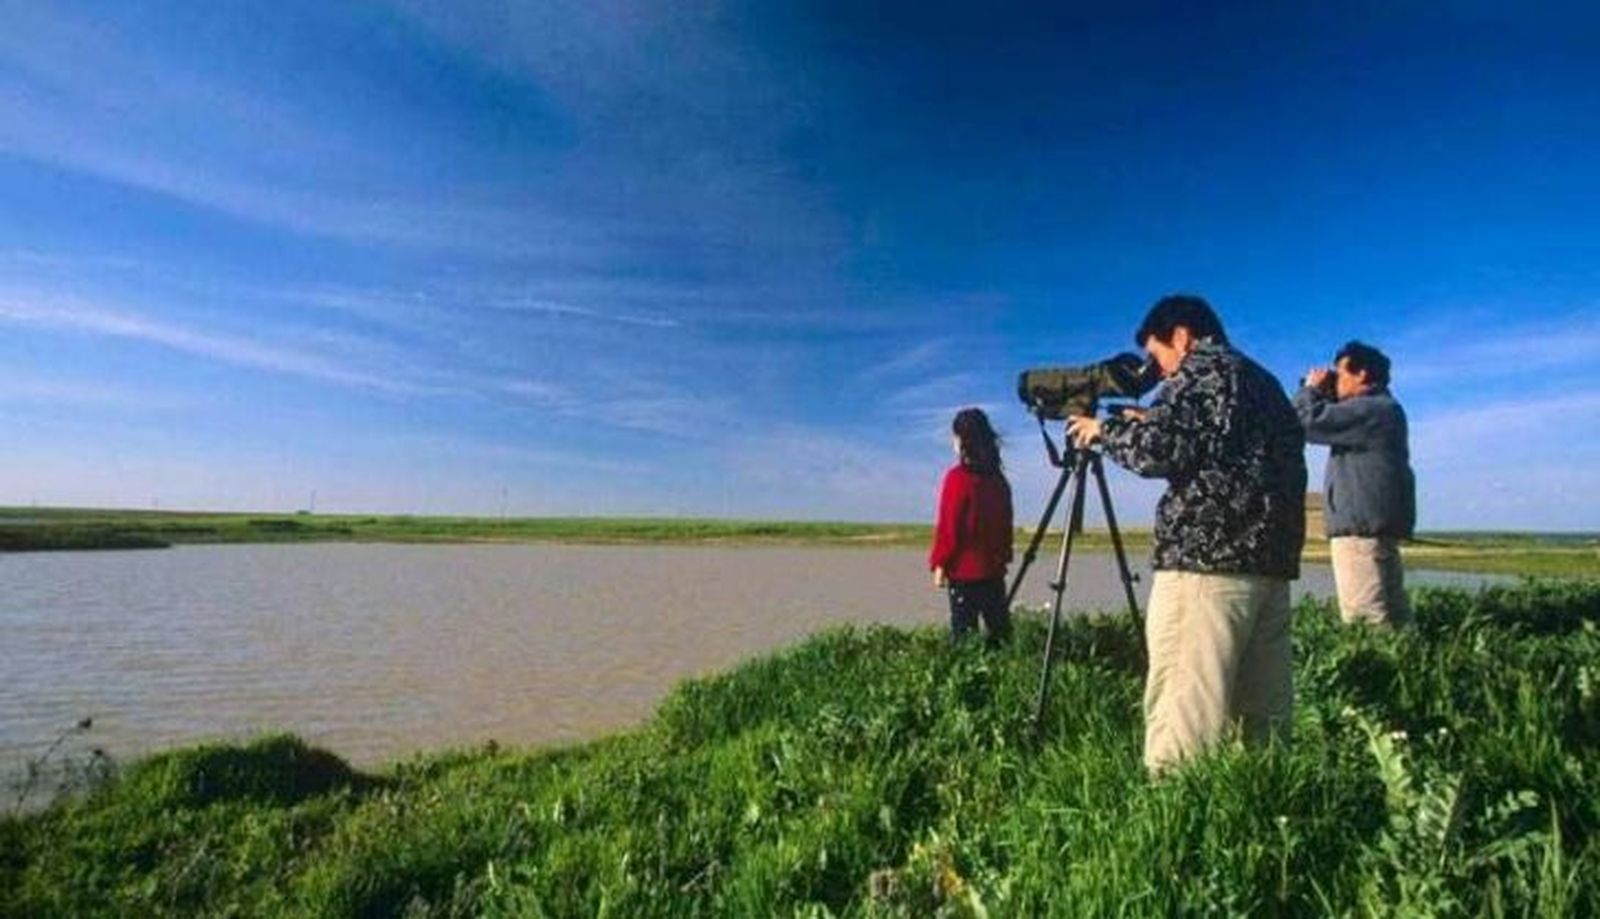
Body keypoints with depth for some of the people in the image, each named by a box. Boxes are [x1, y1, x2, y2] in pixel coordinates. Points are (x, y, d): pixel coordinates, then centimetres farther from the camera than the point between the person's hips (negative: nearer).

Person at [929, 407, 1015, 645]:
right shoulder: (998, 478, 5)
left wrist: (940, 563, -6)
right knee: (999, 628, 14)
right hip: (994, 568, 6)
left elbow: (948, 525, -12)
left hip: (964, 570, -6)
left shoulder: (958, 477, -13)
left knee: (963, 630, 0)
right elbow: (1005, 523, 11)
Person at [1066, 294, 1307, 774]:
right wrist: (1151, 425, 26)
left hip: (1207, 559, -9)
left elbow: (1156, 452, -14)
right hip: (1272, 559, 9)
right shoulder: (1264, 382, 24)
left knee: (1184, 710, -10)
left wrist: (1105, 429, 3)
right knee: (1263, 710, 10)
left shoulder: (1200, 371, -2)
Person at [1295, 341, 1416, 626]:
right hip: (1367, 526, 11)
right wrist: (1324, 396, 18)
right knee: (1391, 618, 11)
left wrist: (1311, 389, 1)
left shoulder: (1372, 408, -12)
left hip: (1362, 530, -11)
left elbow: (1309, 422, -17)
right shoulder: (1378, 409, 22)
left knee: (1365, 622, -14)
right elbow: (1331, 424, 31)